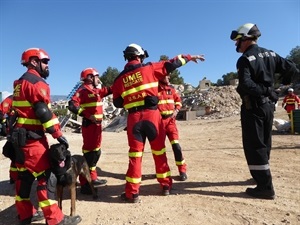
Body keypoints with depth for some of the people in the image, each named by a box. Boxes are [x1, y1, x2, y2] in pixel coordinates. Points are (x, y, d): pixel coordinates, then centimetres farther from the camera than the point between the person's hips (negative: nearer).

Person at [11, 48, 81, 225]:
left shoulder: (21, 82, 18)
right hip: (33, 138, -10)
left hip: (21, 136, 10)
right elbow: (43, 112, -21)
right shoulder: (36, 82, -13)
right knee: (46, 176, -7)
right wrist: (58, 133, -18)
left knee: (24, 175, 14)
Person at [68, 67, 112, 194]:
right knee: (89, 152, -7)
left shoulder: (96, 91, 16)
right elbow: (72, 105, -20)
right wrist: (88, 115, -24)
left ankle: (92, 177, 31)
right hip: (89, 125, -9)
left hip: (97, 124, 10)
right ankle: (84, 184, 0)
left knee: (96, 151, 17)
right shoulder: (83, 90, -10)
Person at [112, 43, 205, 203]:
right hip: (152, 114, -1)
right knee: (159, 151, 12)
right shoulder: (149, 68, 3)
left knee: (135, 154, 7)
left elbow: (117, 103, 11)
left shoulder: (120, 78, 10)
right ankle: (165, 185, 24)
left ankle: (132, 193, 8)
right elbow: (171, 64, 8)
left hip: (134, 117, 2)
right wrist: (190, 57, 21)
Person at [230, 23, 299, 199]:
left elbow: (246, 85, -27)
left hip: (253, 106, -8)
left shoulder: (245, 59, -13)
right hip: (269, 105, 8)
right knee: (264, 143, 19)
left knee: (254, 146, -2)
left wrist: (263, 90, -15)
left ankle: (266, 187, 2)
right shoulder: (270, 54, 9)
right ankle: (263, 177, 33)